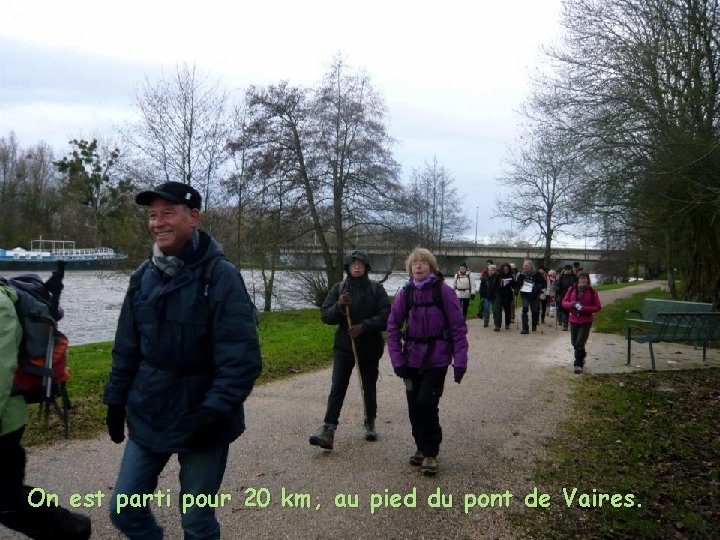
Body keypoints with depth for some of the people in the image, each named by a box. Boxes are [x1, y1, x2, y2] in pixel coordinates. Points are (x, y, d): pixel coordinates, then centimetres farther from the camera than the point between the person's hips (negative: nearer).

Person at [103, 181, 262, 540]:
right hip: (147, 417, 6)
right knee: (123, 510, 13)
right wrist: (116, 400, 12)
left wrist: (214, 412, -24)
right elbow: (127, 347, 13)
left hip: (201, 421, -5)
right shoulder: (144, 276, 4)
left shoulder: (221, 276, -16)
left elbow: (241, 356, -20)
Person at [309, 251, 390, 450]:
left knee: (369, 387, 15)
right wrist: (338, 306, -21)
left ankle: (370, 424, 34)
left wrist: (364, 326, -22)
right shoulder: (338, 289, 2)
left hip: (369, 347, 0)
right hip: (343, 346, 0)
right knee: (337, 388, -7)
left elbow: (386, 315, -10)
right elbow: (325, 316, -2)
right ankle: (327, 431, -12)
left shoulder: (376, 289, -3)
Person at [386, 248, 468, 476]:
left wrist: (460, 361, -12)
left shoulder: (443, 291, -9)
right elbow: (393, 328, 4)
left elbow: (459, 327, -9)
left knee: (426, 403, -11)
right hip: (412, 359, 4)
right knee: (414, 406, 10)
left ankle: (430, 453, 7)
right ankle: (422, 447, 30)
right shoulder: (405, 294, 0)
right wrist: (397, 360, -3)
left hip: (437, 358, -4)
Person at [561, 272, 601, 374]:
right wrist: (572, 304, -17)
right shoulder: (571, 290, 2)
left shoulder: (592, 292, -4)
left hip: (586, 321, -3)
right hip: (573, 320, 3)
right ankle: (582, 355, 40)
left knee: (580, 343, -10)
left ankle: (578, 364, 0)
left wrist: (584, 308, -19)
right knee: (574, 342, 12)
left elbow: (597, 307, -5)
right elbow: (564, 302, 4)